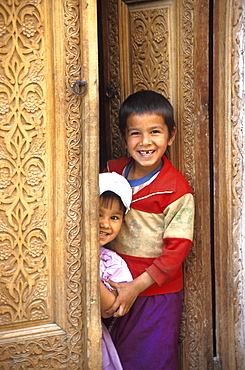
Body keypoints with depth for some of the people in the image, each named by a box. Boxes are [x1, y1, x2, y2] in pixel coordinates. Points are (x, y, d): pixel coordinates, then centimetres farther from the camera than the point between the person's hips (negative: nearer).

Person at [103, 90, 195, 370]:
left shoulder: (177, 190, -15)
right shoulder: (113, 172, 0)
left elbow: (177, 250, -15)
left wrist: (137, 286, -20)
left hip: (156, 295, -5)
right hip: (116, 289, 5)